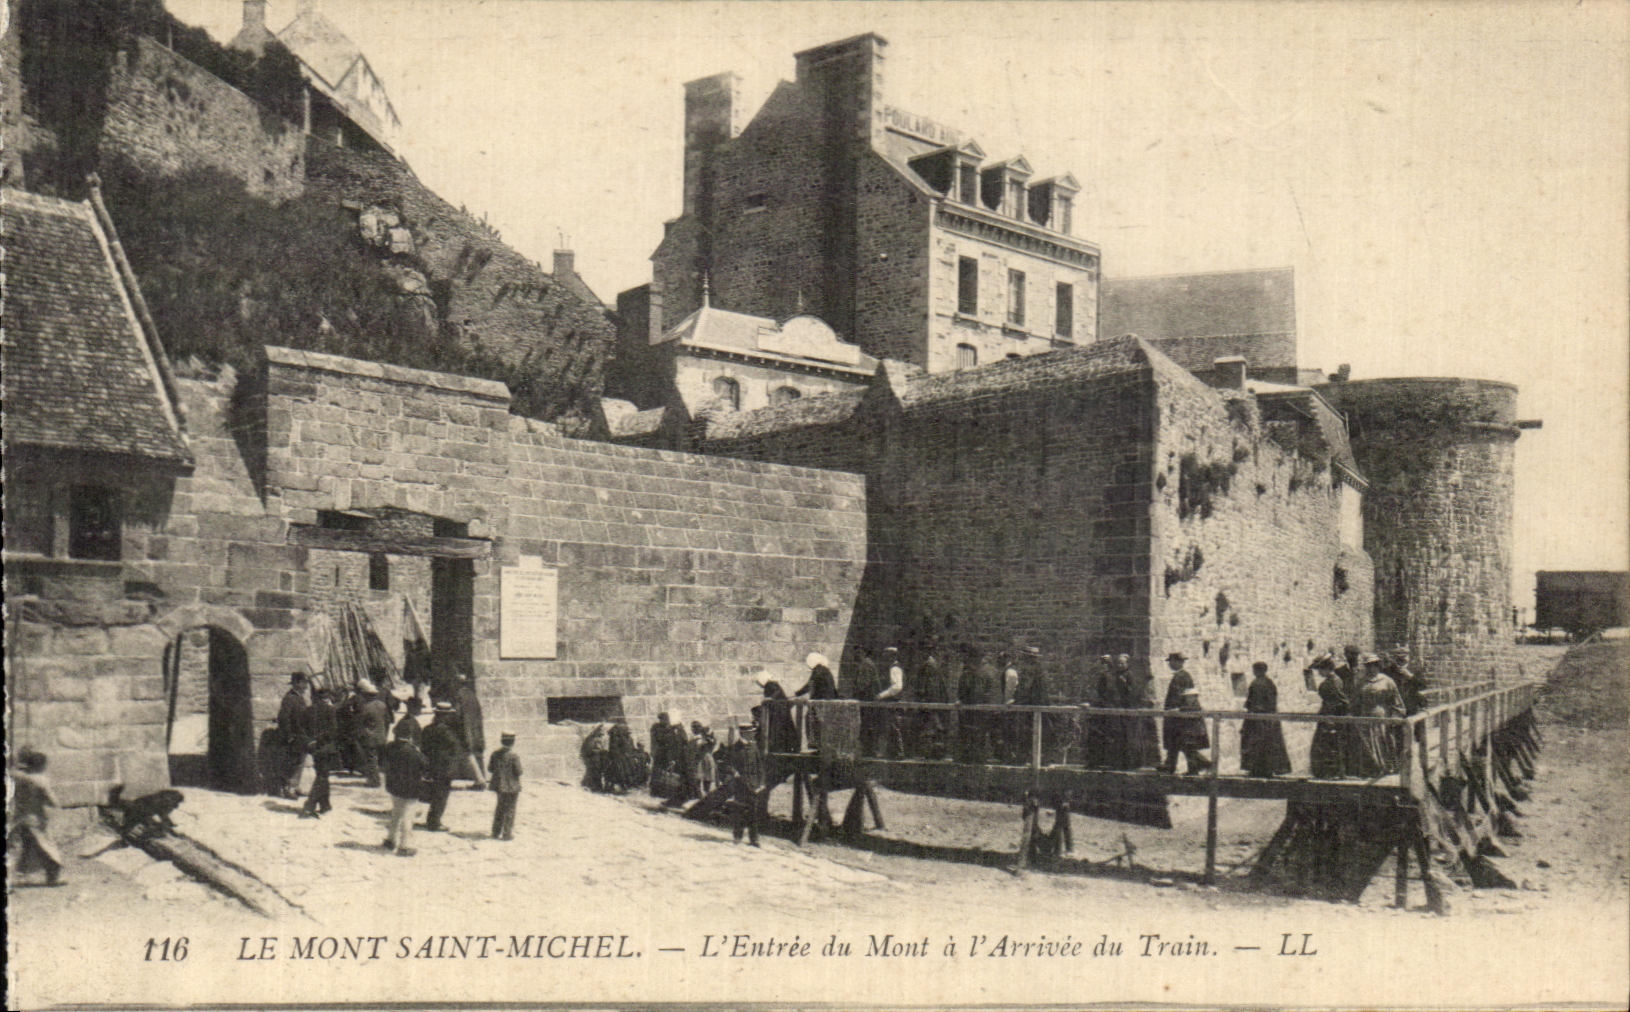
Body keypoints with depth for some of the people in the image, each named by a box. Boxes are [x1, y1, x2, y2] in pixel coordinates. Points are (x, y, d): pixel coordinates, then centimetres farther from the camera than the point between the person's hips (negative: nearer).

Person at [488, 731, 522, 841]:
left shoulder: (495, 754, -1)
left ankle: (496, 832, 25)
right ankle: (507, 833, 8)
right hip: (511, 787, -5)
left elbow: (490, 769, 6)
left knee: (500, 808, 19)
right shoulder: (514, 757, -17)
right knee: (509, 810, 5)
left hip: (498, 786, 6)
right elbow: (518, 772, -14)